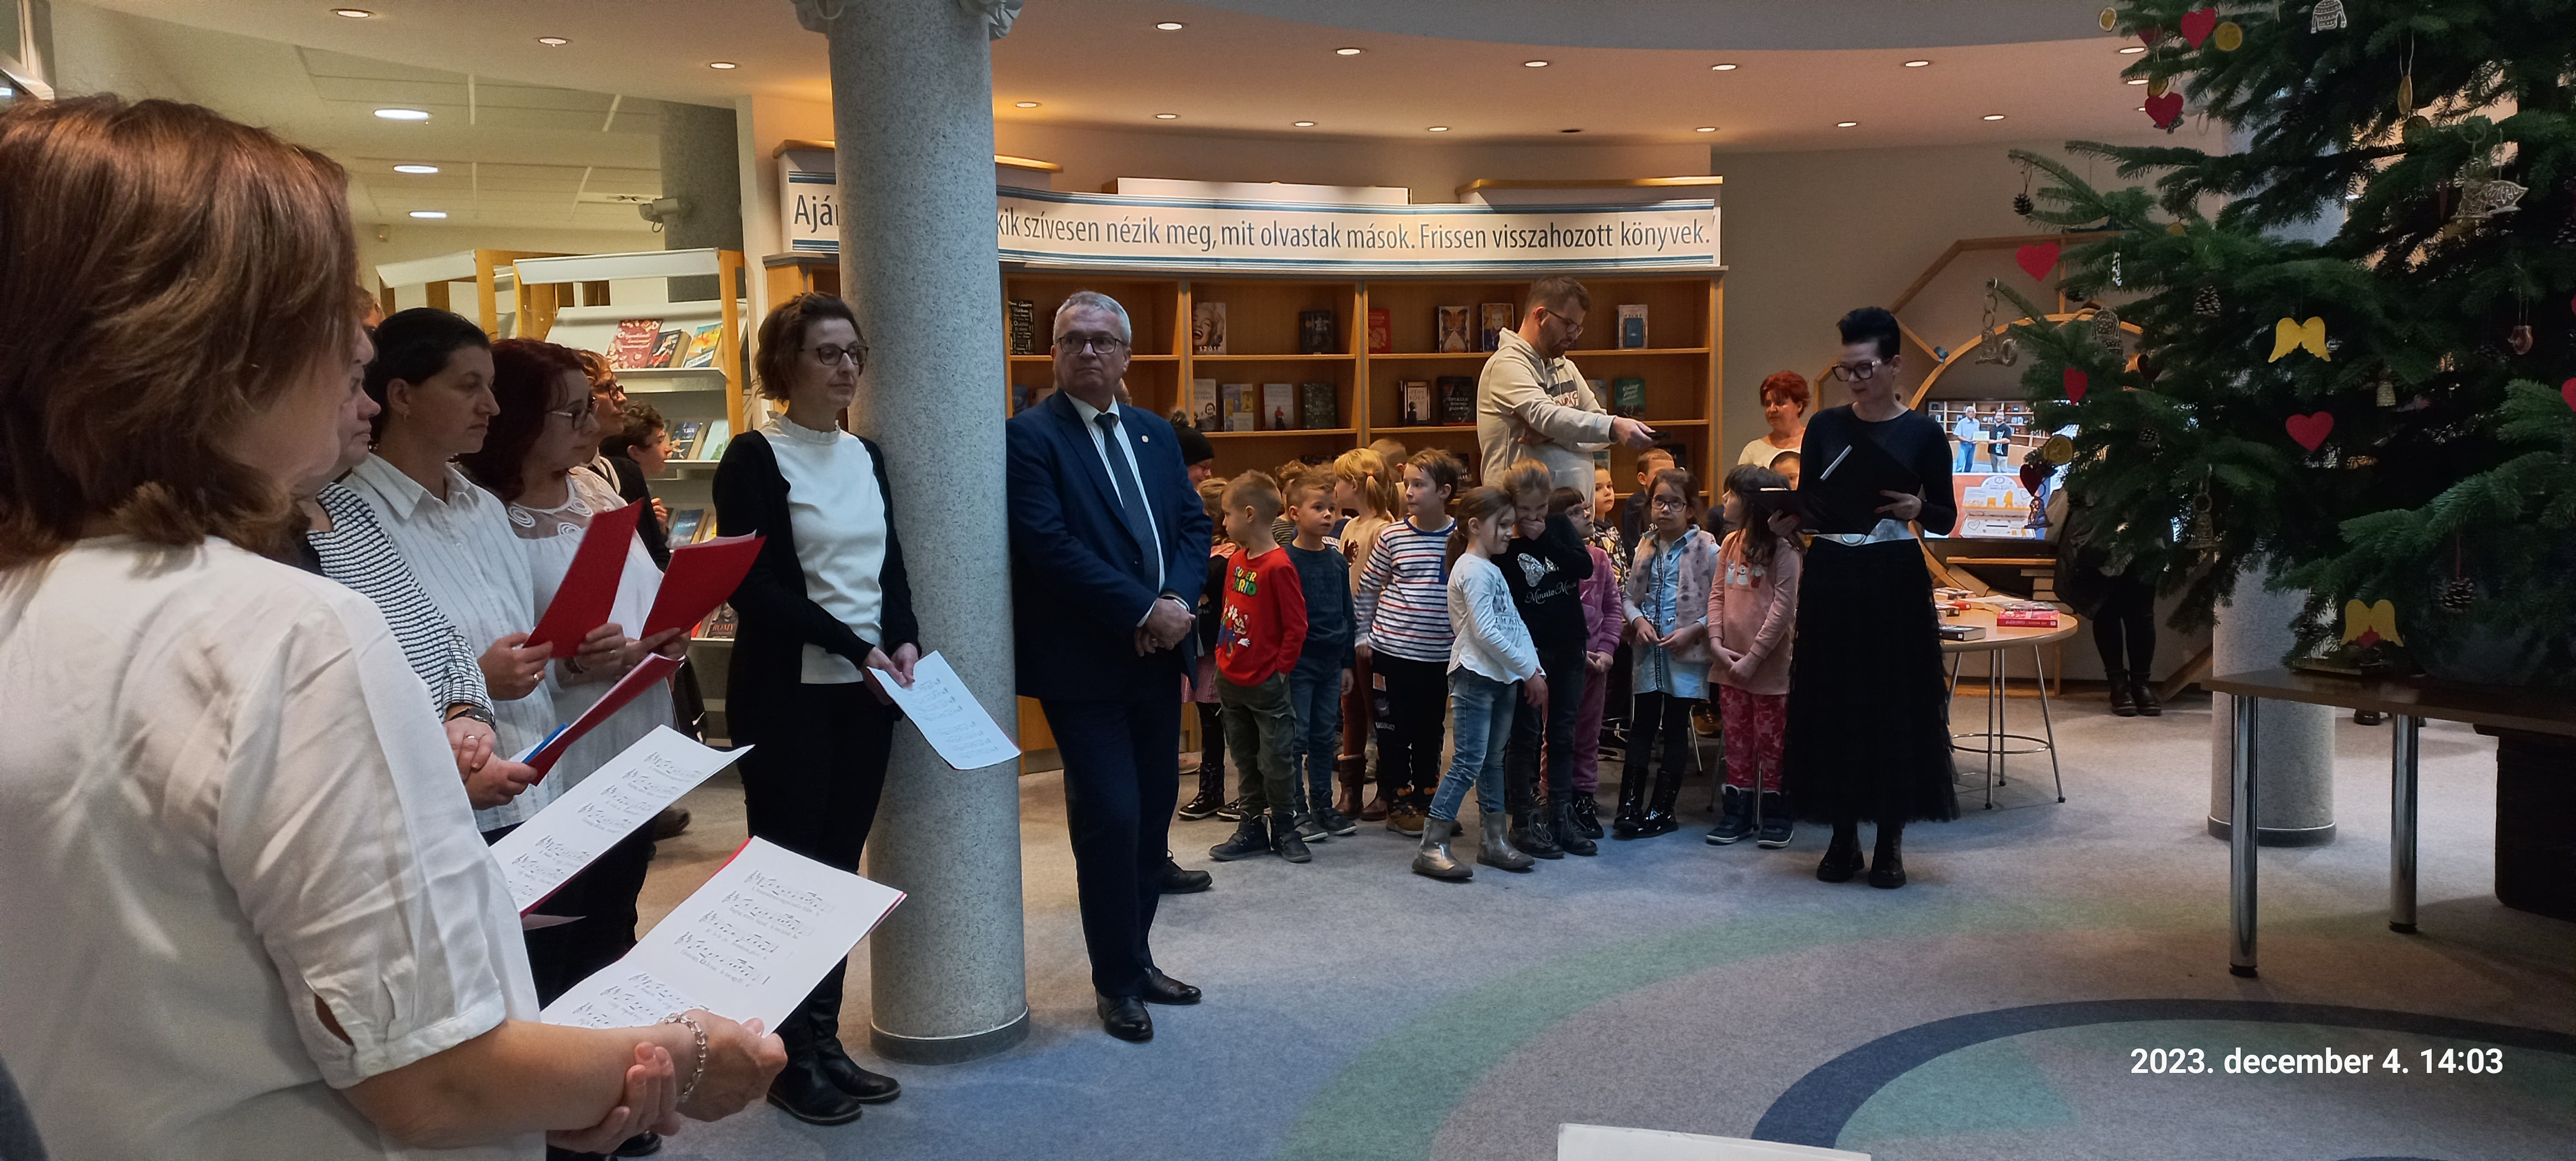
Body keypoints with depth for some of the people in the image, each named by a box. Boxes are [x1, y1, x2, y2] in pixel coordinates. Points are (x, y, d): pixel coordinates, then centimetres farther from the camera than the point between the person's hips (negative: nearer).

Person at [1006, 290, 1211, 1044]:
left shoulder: (1155, 436, 14)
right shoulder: (1030, 436, -8)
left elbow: (1193, 525, 11)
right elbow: (1050, 544, -18)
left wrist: (1179, 601, -8)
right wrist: (1142, 610, -19)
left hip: (1158, 657, 7)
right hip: (1085, 665, -7)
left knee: (1154, 813, 13)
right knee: (1111, 818, -5)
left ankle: (1137, 959, 28)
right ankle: (1117, 982, 12)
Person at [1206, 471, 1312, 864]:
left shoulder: (1279, 566, -17)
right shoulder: (1236, 560, 7)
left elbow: (1296, 626, -16)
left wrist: (1279, 671, -13)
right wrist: (1223, 659, 11)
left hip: (1266, 683, -8)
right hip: (1231, 680, 8)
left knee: (1276, 760, 3)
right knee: (1246, 759, 15)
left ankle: (1284, 827, 18)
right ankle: (1252, 827, 26)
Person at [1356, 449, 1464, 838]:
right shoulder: (1393, 537, -4)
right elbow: (1366, 589, 5)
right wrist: (1363, 637, 4)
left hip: (1439, 655, 2)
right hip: (1392, 650, -1)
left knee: (1430, 731, 13)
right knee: (1394, 730, 5)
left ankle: (1427, 799, 28)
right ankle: (1398, 805, 17)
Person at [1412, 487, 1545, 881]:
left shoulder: (1492, 570, 17)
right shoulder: (1473, 570, -13)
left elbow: (1515, 625, 15)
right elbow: (1484, 630, -19)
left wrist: (1534, 670, 5)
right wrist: (1528, 670, -14)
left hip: (1501, 678, 9)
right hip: (1475, 676, -9)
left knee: (1493, 760, 14)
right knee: (1468, 763, -10)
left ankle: (1492, 840, 22)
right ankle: (1431, 848, -7)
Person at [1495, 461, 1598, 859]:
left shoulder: (1560, 527, 5)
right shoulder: (1503, 545, -9)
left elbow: (1585, 566, -12)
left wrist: (1544, 539, -16)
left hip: (1568, 647, 5)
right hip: (1527, 650, -5)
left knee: (1562, 735, 11)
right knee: (1526, 735, 3)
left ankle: (1560, 816, 20)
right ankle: (1524, 821, 12)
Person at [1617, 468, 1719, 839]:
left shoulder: (1706, 548, -7)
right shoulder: (1646, 547, 8)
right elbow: (1629, 596, 13)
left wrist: (1692, 631, -17)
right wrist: (1637, 619, -6)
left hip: (1687, 654, -4)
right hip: (1648, 652, 4)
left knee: (1675, 730, 4)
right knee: (1641, 727, 6)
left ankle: (1661, 810, 12)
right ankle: (1629, 806, 9)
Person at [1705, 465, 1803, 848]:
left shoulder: (1782, 549, -12)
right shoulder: (1730, 544, 9)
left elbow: (1783, 607, -15)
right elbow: (1717, 595, 8)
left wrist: (1753, 658, -17)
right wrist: (1717, 643, -6)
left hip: (1768, 667, -6)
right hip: (1730, 663, 6)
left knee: (1771, 743, 4)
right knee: (1737, 741, 12)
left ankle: (1777, 817, 17)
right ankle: (1737, 815, 21)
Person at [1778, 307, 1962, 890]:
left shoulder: (1922, 433, 0)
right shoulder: (1825, 426, 7)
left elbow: (1947, 519, 2)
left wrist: (1918, 509, -18)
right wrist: (1789, 519, -12)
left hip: (1894, 580, -2)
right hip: (1830, 577, 2)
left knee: (1896, 704, 0)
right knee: (1832, 703, 4)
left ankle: (1891, 840, 12)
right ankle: (1844, 837, 16)